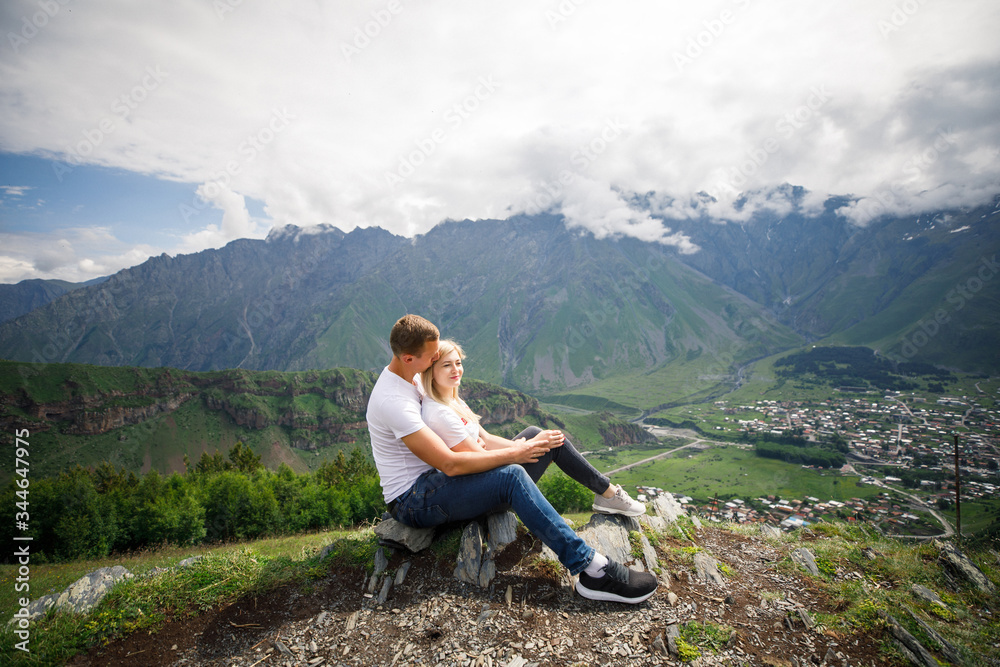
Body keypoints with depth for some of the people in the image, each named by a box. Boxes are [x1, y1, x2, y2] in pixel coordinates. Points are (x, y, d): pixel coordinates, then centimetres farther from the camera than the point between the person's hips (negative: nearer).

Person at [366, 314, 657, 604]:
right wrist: (512, 454, -22)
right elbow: (450, 464, -31)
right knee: (511, 476, -32)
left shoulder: (407, 377, 6)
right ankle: (591, 569, -27)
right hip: (412, 502, -10)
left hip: (430, 480, 10)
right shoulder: (393, 401, -26)